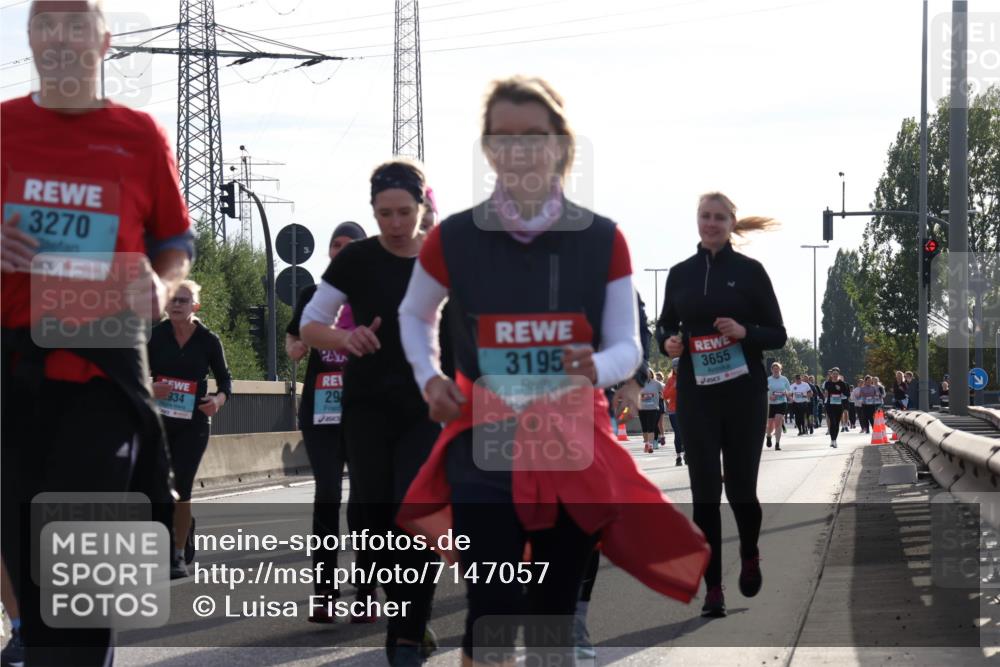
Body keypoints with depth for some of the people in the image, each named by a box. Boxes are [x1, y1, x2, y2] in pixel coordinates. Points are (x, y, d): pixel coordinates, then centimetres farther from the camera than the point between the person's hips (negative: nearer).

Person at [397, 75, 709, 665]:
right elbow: (415, 315, 17)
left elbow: (628, 347, 0)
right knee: (493, 611, -13)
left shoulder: (602, 241, -3)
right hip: (486, 439, -1)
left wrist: (597, 367, -22)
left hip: (573, 442, 1)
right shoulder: (453, 239, -3)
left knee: (555, 613, 9)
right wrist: (429, 378, 1)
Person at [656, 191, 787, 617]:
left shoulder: (750, 271, 0)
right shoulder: (681, 273, 8)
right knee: (704, 491, -4)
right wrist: (668, 342, -5)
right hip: (696, 394, 2)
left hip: (743, 393, -2)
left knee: (740, 485, 4)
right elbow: (665, 325, 18)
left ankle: (750, 555, 36)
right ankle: (713, 589, 0)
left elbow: (778, 335, 1)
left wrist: (744, 331, -18)